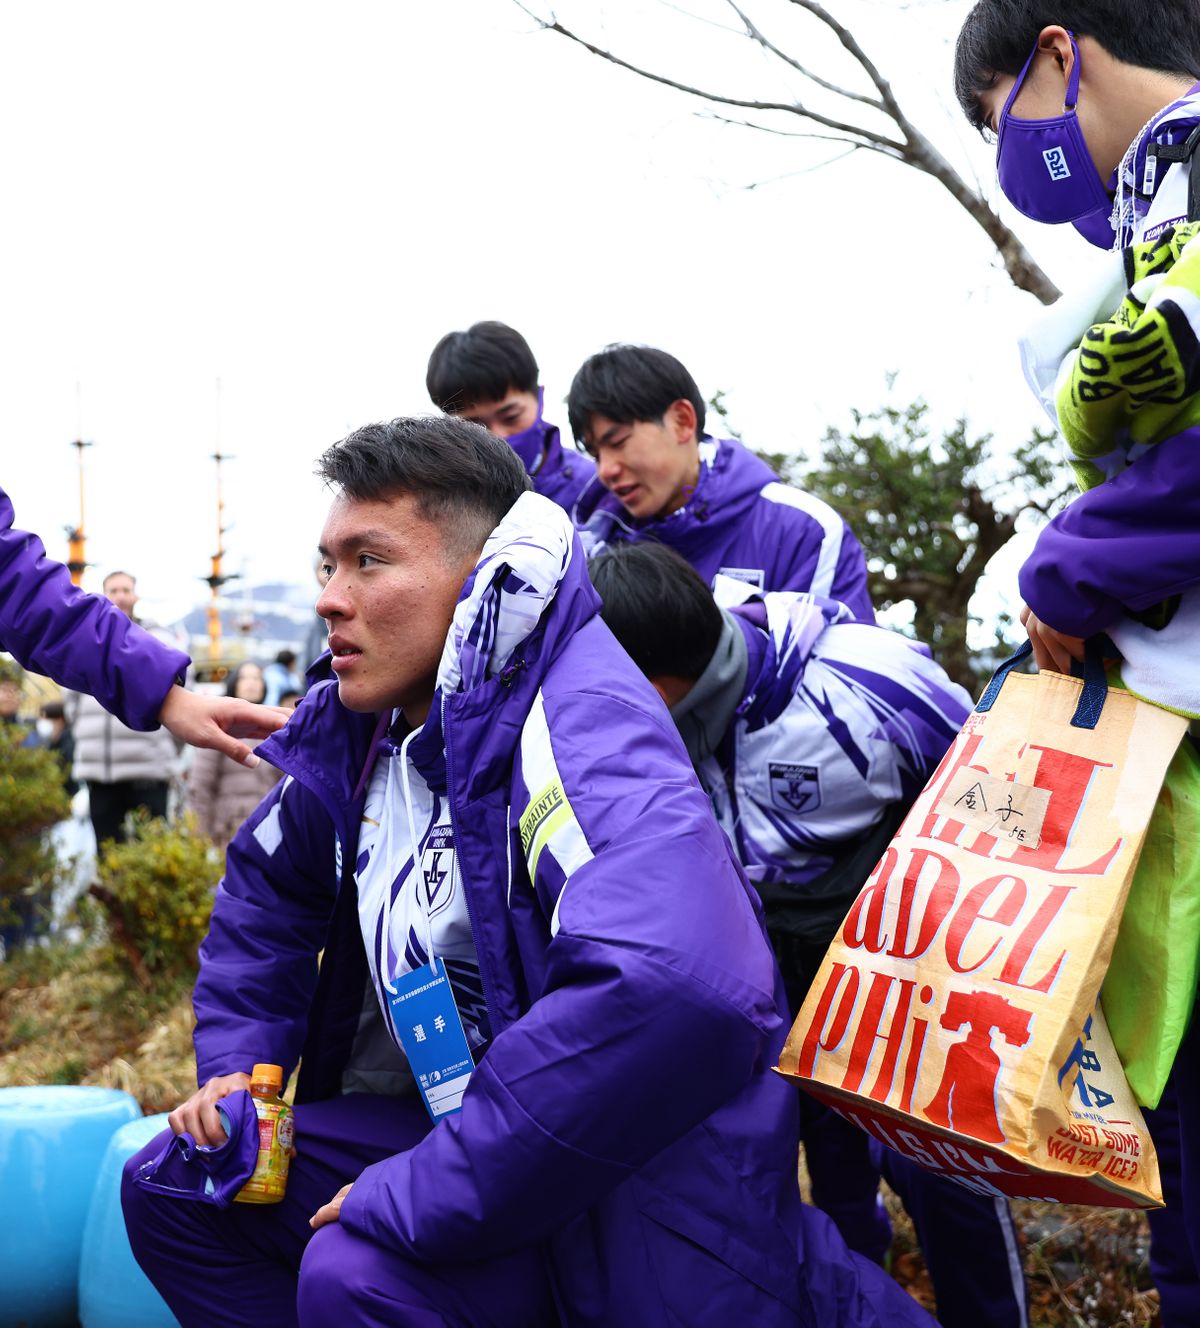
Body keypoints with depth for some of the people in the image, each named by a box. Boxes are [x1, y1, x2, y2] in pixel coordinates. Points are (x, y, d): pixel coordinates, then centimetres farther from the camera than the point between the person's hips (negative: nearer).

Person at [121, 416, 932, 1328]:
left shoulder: (579, 731, -27)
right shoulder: (359, 730, 1)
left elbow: (670, 991, -45)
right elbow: (267, 892, 23)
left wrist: (420, 1196, -34)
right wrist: (237, 1064, 6)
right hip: (469, 1131, 9)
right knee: (172, 1187, 6)